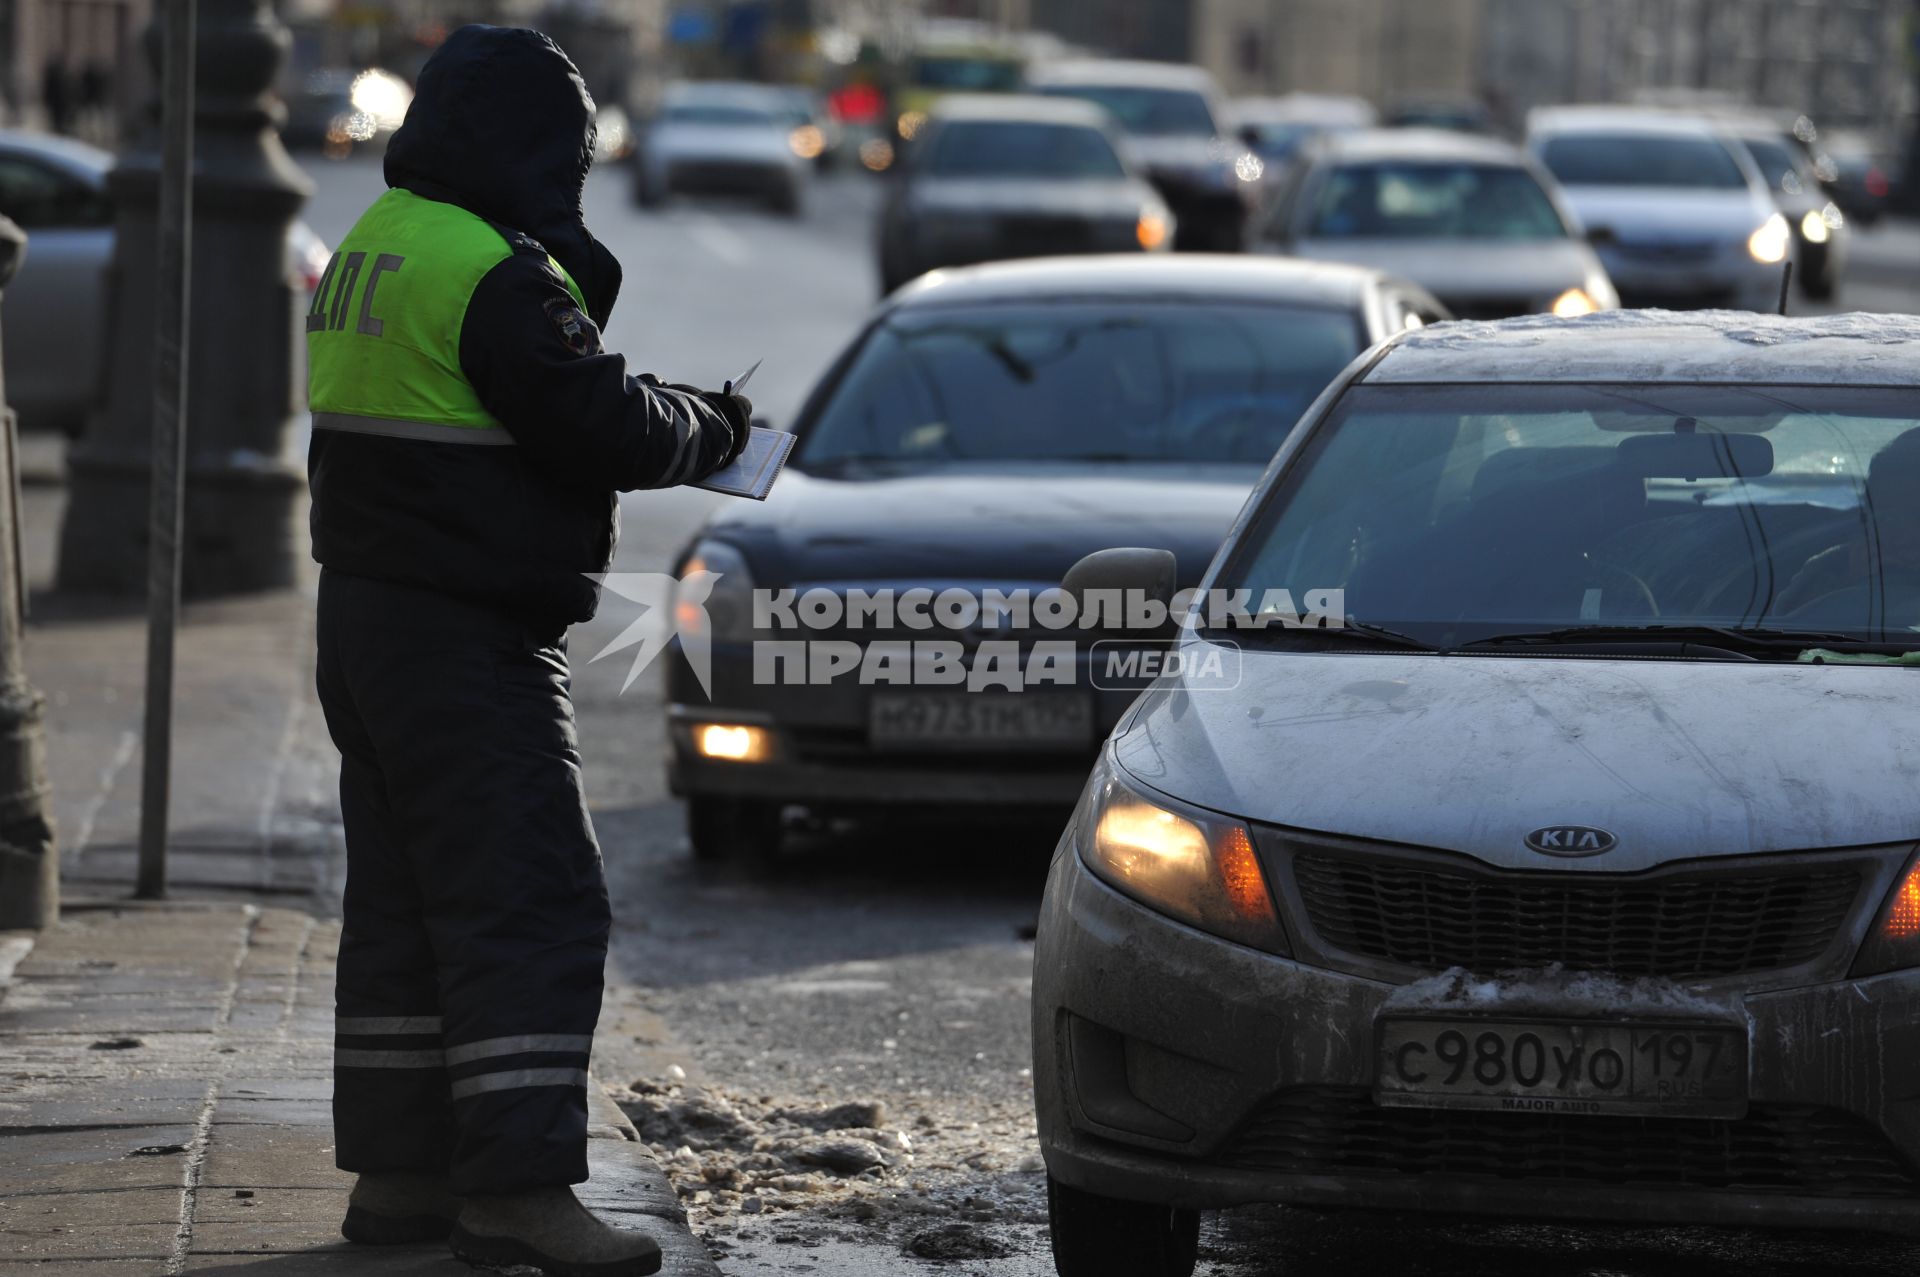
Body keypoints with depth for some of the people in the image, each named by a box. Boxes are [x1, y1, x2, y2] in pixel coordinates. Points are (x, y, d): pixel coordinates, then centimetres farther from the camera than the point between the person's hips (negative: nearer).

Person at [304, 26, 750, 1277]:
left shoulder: (374, 245, 13)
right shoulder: (490, 273, -18)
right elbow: (601, 423, -18)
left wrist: (574, 272, 7)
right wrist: (708, 427, 0)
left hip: (365, 613, 10)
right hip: (468, 636, -10)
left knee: (405, 900, 15)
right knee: (530, 905, -9)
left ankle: (396, 1171, 19)